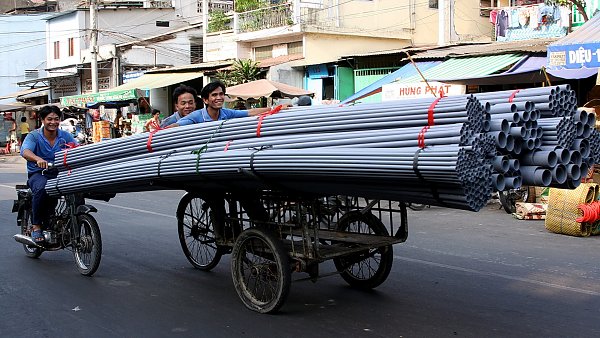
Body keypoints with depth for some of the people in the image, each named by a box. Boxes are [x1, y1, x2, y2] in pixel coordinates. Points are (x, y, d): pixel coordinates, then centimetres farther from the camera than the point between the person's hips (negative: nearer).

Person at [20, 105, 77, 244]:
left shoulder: (65, 136, 8)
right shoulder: (34, 136, -2)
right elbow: (25, 152, -22)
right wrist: (38, 159, -45)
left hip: (60, 173, 3)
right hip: (38, 174, -3)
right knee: (41, 188, -37)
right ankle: (36, 226, -20)